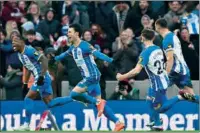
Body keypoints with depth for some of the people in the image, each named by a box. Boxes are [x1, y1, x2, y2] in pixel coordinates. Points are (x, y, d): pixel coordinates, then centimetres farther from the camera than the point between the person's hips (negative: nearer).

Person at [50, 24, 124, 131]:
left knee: (74, 94, -14)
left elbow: (98, 54, -26)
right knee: (99, 102, 6)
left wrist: (112, 61, -36)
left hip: (92, 76, -9)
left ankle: (98, 102, -8)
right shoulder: (72, 48, 11)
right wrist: (54, 59, 44)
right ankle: (118, 123, 5)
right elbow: (64, 54, 33)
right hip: (87, 77, 9)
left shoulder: (84, 46, -15)